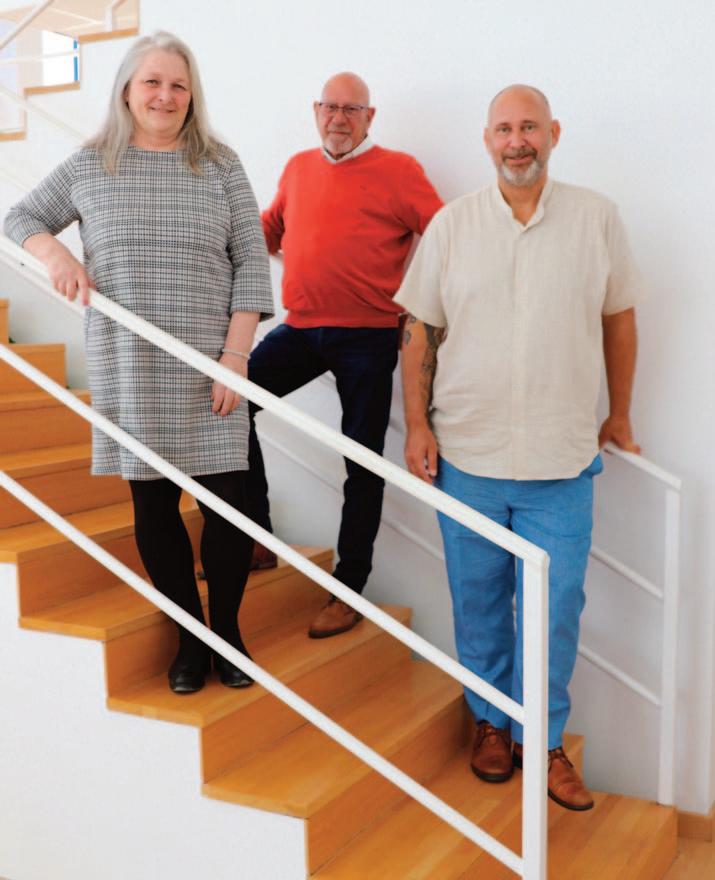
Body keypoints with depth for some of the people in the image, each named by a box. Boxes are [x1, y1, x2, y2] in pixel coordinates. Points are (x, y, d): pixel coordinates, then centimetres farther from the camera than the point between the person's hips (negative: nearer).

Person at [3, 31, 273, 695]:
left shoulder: (220, 166, 5)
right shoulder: (90, 167, 7)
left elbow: (250, 262, 1)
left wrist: (236, 353, -7)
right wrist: (55, 253, -5)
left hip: (208, 368, -1)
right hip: (128, 371, 1)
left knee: (229, 501, -2)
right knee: (153, 504, 7)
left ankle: (227, 629, 21)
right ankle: (190, 639, 23)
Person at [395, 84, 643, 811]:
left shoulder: (596, 218, 0)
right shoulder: (452, 225, 1)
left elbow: (618, 318, 9)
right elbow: (420, 331, 4)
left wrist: (620, 414, 13)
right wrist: (416, 424, -2)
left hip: (562, 461, 0)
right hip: (467, 454, 1)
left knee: (554, 607, 5)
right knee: (479, 602, 13)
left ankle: (543, 739, 24)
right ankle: (490, 723, 33)